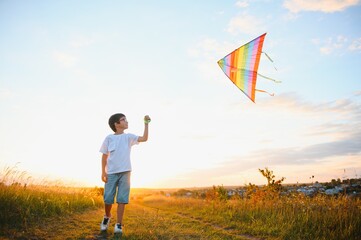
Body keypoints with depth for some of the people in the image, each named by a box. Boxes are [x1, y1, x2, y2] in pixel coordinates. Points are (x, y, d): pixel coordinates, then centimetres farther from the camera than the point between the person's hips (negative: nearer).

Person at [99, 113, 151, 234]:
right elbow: (104, 156, 6)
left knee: (122, 199, -1)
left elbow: (144, 138, -7)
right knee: (108, 198, 2)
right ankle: (107, 216, 31)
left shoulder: (128, 137, 5)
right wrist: (103, 172, -1)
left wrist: (146, 123, -12)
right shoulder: (109, 138, 3)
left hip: (125, 172, 1)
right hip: (111, 173, 0)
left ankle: (118, 224, 8)